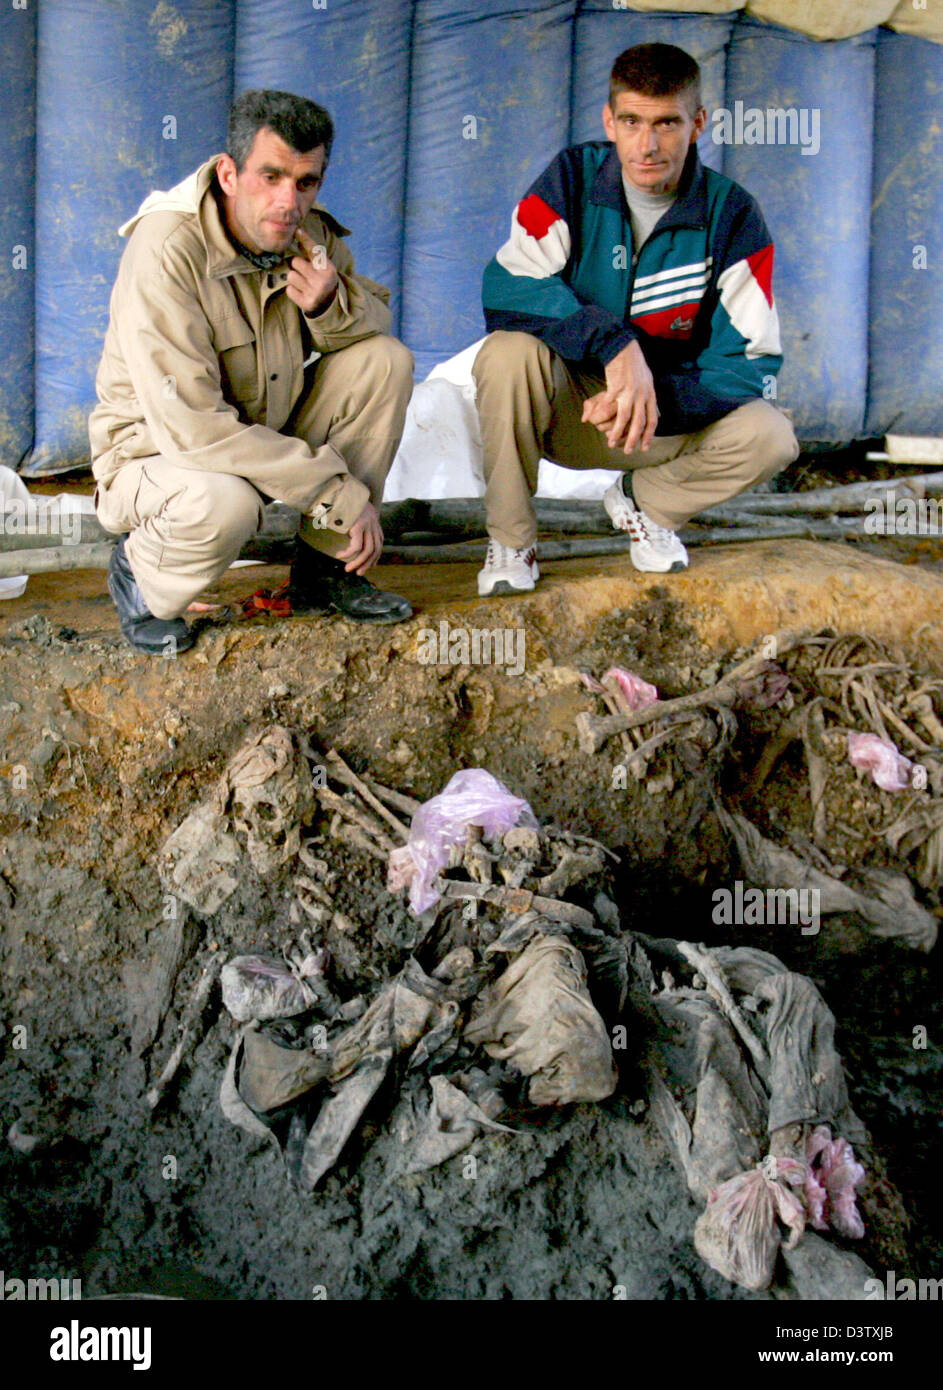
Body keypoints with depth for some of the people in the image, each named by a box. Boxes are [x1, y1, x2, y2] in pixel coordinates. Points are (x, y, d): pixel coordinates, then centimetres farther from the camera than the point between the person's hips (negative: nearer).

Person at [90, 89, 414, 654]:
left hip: (270, 435, 7)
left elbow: (379, 323, 3)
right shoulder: (167, 250, -27)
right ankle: (141, 573, -3)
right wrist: (340, 495, -30)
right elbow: (191, 424, -32)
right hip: (157, 455, -6)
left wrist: (332, 305, -24)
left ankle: (325, 570, -2)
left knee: (386, 360, -12)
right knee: (225, 503, -40)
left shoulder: (311, 235, -7)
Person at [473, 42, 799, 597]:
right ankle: (511, 541, -13)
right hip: (566, 405, -1)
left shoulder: (731, 214, -10)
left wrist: (654, 401, -31)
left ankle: (647, 503, 7)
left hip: (673, 408, 1)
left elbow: (754, 361, -14)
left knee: (770, 438, -26)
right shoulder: (573, 177, -11)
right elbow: (505, 287, -24)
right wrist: (613, 343, -37)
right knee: (508, 351, -34)